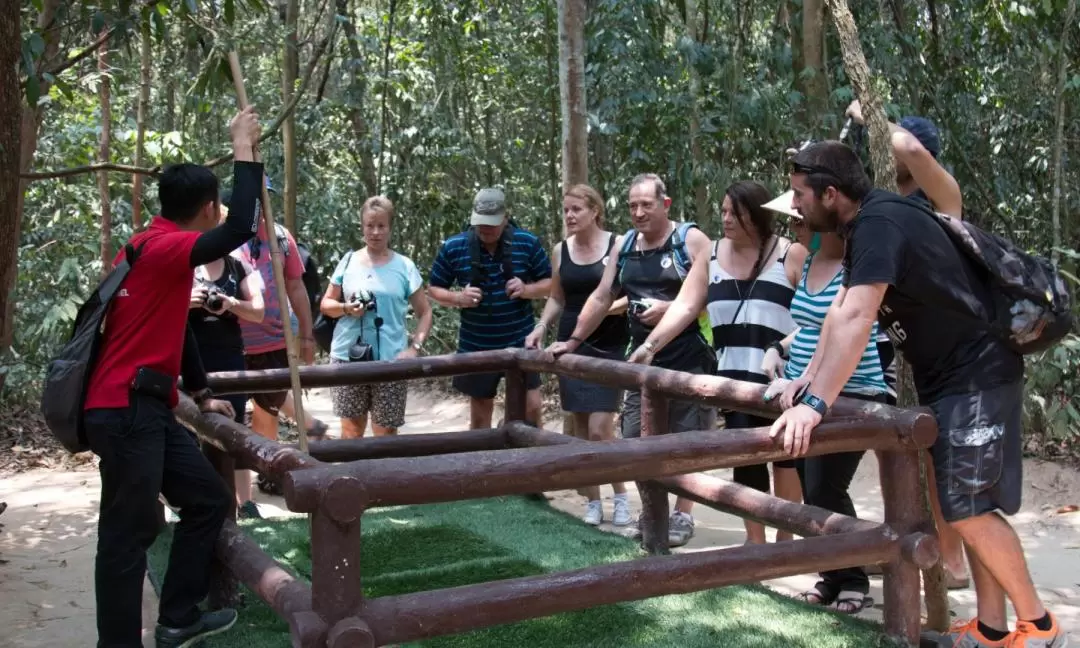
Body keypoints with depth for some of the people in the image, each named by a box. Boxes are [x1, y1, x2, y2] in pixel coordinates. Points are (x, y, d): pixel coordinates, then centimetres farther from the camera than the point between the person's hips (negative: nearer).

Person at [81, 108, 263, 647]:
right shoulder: (163, 248, -14)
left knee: (209, 500, 14)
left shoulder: (160, 251, 17)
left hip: (147, 409, 10)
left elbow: (176, 331, 26)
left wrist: (202, 396, 31)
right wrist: (244, 151, -19)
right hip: (124, 410, -10)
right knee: (127, 535, -4)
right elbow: (239, 230, -28)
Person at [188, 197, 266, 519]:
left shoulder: (240, 268, 7)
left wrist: (232, 304, -18)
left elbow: (258, 312, 2)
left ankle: (245, 502, 10)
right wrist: (185, 301, -21)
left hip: (229, 358, 2)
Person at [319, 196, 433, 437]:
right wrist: (345, 308, -10)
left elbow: (425, 313, 6)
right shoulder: (348, 261, 5)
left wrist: (414, 347, -8)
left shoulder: (404, 266, 2)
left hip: (390, 360, -1)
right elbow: (325, 304, 12)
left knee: (386, 432, 2)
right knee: (351, 429, 6)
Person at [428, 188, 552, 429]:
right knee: (480, 411, 12)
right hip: (476, 346, 1)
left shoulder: (528, 243, -5)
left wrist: (527, 289, -18)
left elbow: (549, 283, 3)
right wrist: (458, 298, -16)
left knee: (531, 407, -2)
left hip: (521, 342, -1)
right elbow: (434, 289, 4)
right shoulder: (453, 247, -5)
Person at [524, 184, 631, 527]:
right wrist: (541, 327, 3)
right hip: (571, 346, 4)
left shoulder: (618, 245, -6)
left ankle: (621, 496, 12)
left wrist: (617, 305, -23)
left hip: (609, 348, -4)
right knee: (580, 429, 6)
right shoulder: (560, 251, 8)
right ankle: (592, 503, 17)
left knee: (600, 429, -9)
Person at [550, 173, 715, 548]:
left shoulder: (691, 240, -6)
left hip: (688, 361, -6)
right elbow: (601, 298, 13)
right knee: (634, 440, 6)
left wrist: (669, 308, -22)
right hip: (643, 361, 6)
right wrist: (573, 341, 9)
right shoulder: (624, 246, 10)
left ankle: (683, 514, 17)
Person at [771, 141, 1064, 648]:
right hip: (947, 376, 10)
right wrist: (810, 377, 7)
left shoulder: (880, 221, -23)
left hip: (976, 374, -10)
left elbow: (856, 319, -34)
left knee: (968, 508, -7)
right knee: (966, 506, 11)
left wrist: (815, 404, -37)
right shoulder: (866, 226, 9)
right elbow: (839, 312, 13)